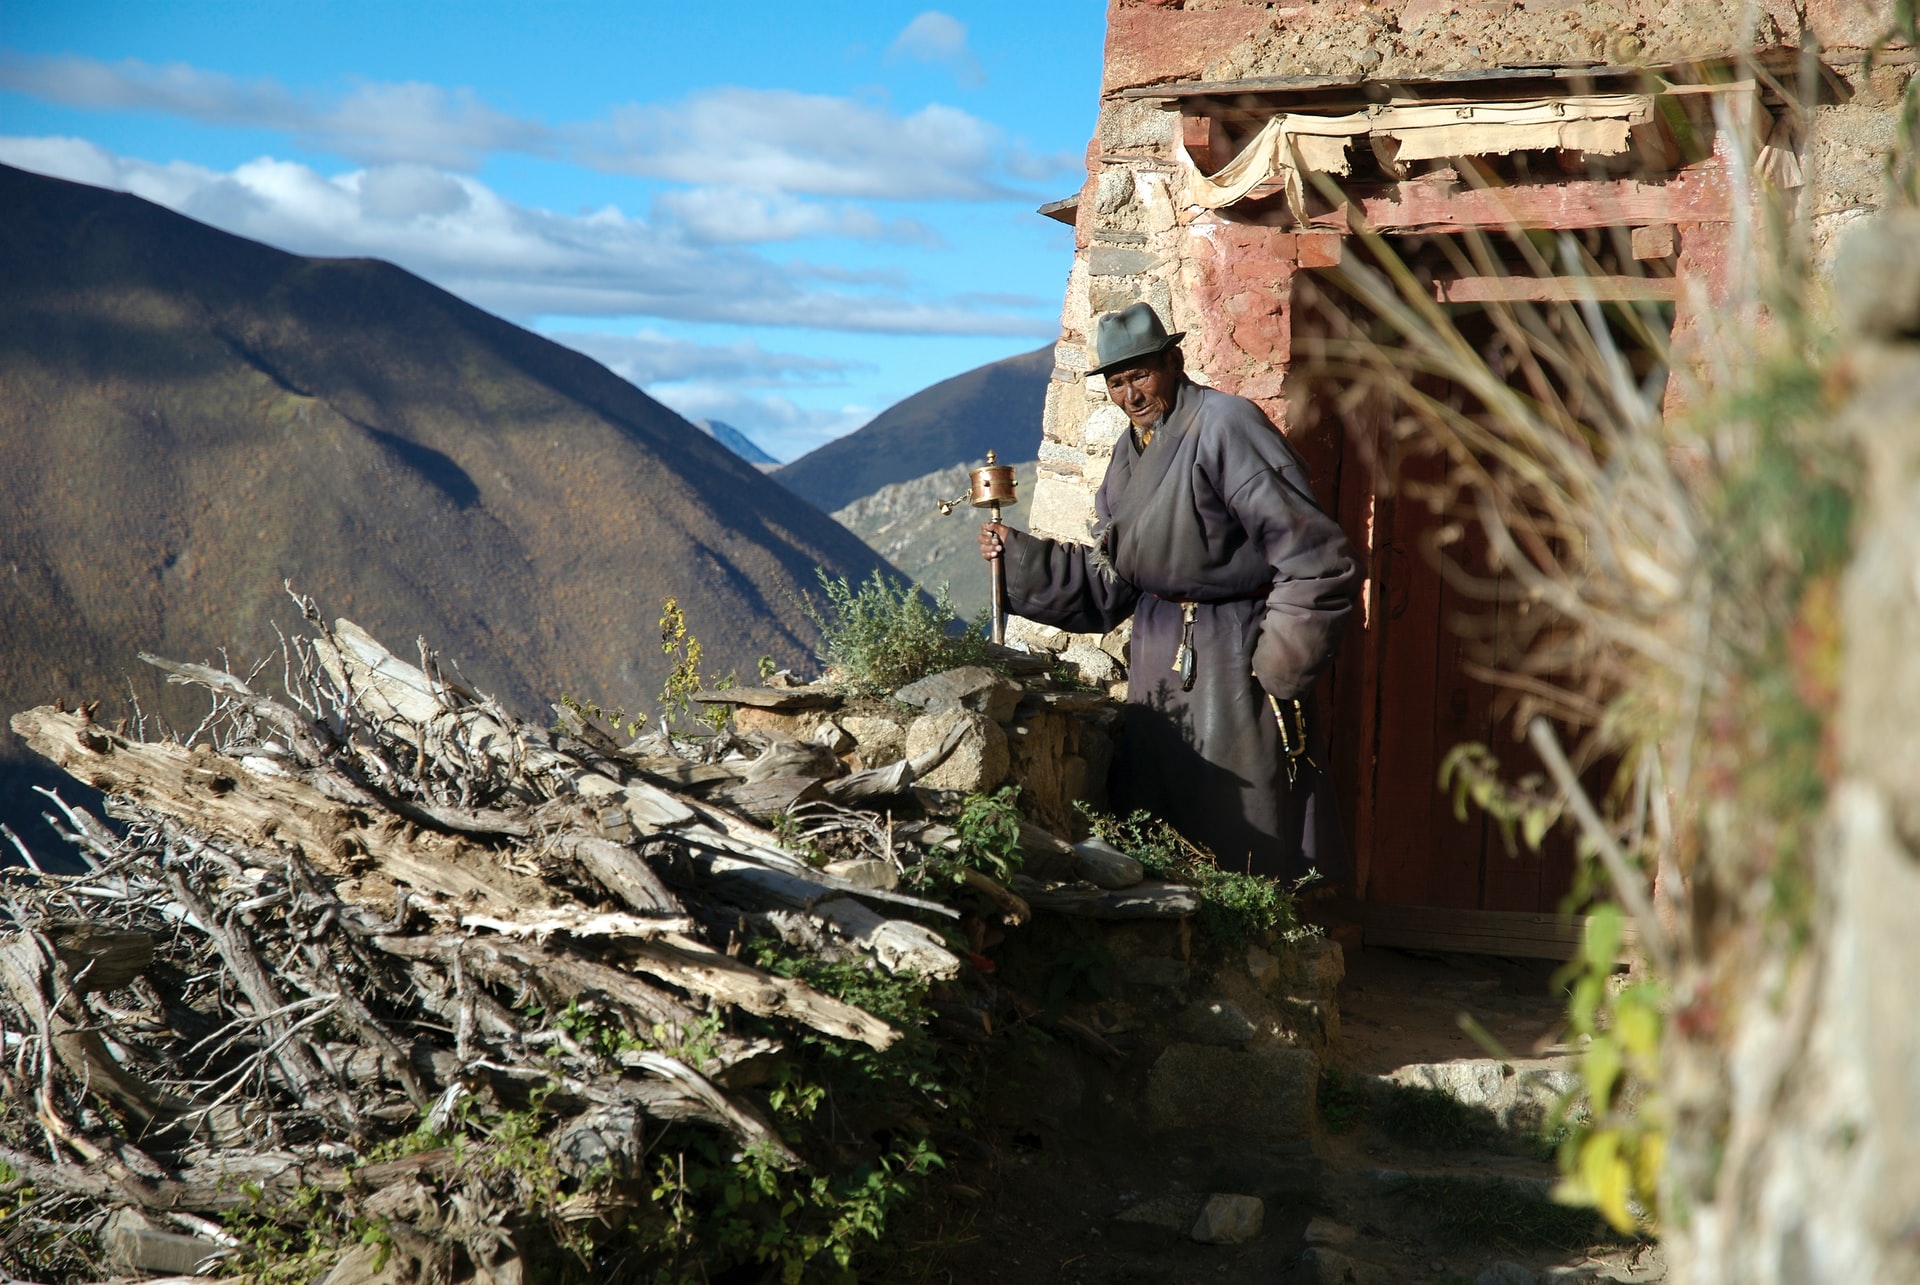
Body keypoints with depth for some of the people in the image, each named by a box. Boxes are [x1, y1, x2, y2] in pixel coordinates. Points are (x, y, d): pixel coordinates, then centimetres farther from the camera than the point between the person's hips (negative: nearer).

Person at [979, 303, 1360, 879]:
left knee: (1245, 840, -4)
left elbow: (1317, 561, -19)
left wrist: (1280, 672, -17)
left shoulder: (1225, 425, -15)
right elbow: (1106, 584, 13)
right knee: (1153, 818, 13)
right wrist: (1017, 553, 3)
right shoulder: (1130, 453, 12)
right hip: (1160, 648, 8)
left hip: (1233, 655, -8)